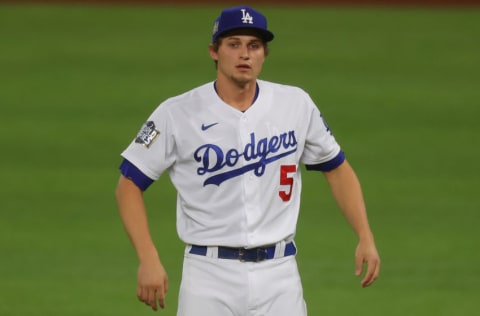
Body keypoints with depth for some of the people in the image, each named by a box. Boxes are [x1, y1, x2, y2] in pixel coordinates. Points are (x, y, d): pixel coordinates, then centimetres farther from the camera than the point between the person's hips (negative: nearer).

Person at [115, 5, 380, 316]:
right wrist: (149, 260, -11)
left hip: (279, 277, 2)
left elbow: (337, 168, 15)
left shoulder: (296, 105, 4)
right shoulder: (177, 114, -4)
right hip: (210, 277, -2)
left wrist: (365, 237, 3)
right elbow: (129, 183, -1)